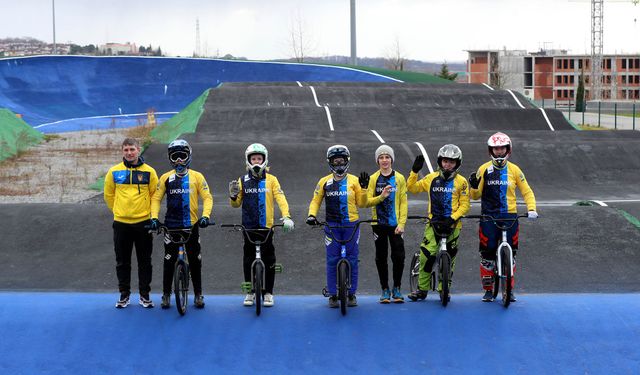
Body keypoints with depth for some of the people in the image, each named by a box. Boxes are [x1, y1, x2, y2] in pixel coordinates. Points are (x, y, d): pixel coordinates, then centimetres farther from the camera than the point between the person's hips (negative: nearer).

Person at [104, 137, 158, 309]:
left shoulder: (149, 172, -1)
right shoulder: (114, 171, 1)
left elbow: (155, 195, 7)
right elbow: (108, 194, 12)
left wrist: (150, 213, 4)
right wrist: (118, 210, 10)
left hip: (143, 223, -1)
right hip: (121, 223, 1)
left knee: (145, 261, 5)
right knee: (122, 262, 8)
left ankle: (145, 294, 15)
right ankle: (124, 294, 18)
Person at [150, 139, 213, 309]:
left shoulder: (197, 177, 2)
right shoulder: (166, 178, 5)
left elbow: (207, 197, -2)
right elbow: (156, 198, 5)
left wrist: (205, 215, -17)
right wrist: (154, 217, -9)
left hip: (191, 225, 0)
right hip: (171, 225, 0)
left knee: (195, 260, 5)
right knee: (169, 260, 3)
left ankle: (198, 294, 15)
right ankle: (166, 294, 13)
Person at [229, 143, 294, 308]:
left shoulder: (271, 179, 4)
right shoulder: (243, 181, 8)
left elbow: (280, 198, -5)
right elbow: (236, 204, 12)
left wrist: (286, 217, -19)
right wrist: (233, 196, -11)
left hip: (266, 226, -1)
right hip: (248, 227, 1)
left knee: (268, 260, 0)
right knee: (248, 260, 5)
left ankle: (268, 292, 9)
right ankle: (250, 292, 15)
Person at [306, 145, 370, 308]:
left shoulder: (354, 181, 5)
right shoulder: (324, 182, 6)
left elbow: (361, 203, 5)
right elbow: (316, 201, 11)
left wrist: (364, 188, -9)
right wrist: (311, 215, -6)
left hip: (351, 225, 0)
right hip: (332, 225, 0)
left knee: (352, 260, 3)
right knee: (332, 261, 0)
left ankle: (352, 294, 11)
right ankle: (332, 295, 7)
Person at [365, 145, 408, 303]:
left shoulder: (399, 178, 3)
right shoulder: (373, 179, 4)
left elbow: (403, 202, 1)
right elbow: (368, 201, -1)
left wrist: (402, 223, -8)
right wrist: (381, 196, -19)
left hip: (395, 224, -1)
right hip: (379, 223, 1)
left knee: (398, 256, -6)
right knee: (381, 257, 5)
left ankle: (397, 288, 10)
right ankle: (385, 290, 16)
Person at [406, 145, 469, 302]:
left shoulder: (461, 182, 0)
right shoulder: (431, 178, 7)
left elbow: (464, 205, -2)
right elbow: (412, 188, 12)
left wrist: (452, 218, -15)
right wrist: (414, 171, 0)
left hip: (452, 224, -1)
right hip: (434, 223, 1)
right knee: (426, 255, -12)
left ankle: (444, 289, 20)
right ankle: (422, 289, -1)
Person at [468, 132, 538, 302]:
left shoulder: (514, 170, 6)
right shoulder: (484, 169, 3)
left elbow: (527, 191, 8)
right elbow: (476, 195, 6)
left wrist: (531, 209, -7)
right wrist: (474, 186, -15)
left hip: (509, 216, 1)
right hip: (489, 216, -1)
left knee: (510, 254, 4)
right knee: (487, 253, -1)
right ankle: (488, 290, 11)